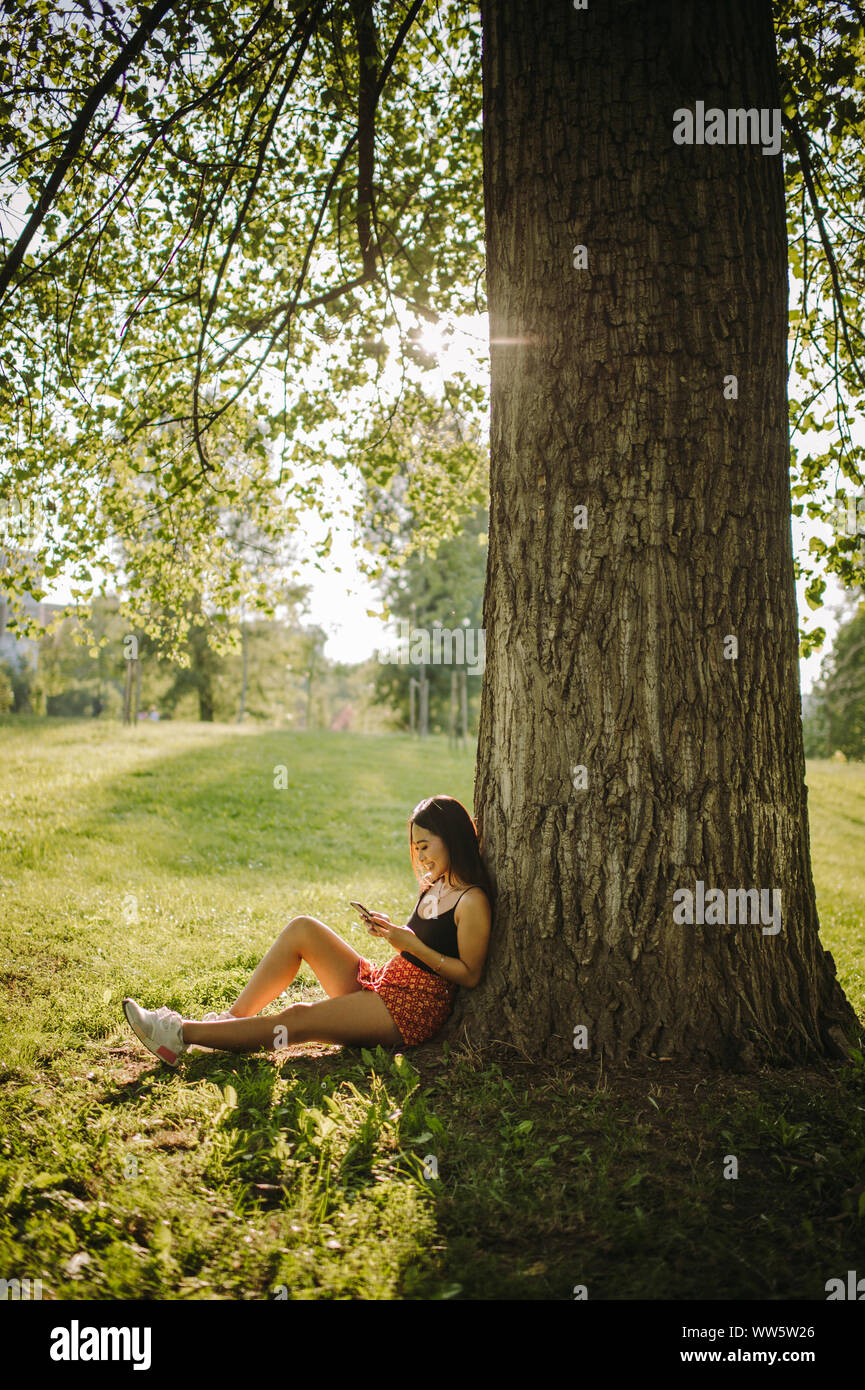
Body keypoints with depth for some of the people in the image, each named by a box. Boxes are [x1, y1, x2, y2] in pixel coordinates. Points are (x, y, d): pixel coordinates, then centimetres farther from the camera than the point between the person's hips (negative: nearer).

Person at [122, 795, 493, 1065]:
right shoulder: (434, 888, 13)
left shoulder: (472, 901, -14)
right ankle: (233, 1017, -8)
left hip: (414, 1009, -9)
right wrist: (393, 930, 0)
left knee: (298, 1019, -22)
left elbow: (470, 975, -16)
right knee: (302, 928, -6)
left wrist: (413, 944, -18)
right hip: (378, 981, 9)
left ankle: (182, 1035, -19)